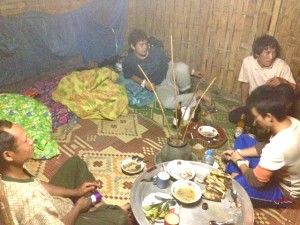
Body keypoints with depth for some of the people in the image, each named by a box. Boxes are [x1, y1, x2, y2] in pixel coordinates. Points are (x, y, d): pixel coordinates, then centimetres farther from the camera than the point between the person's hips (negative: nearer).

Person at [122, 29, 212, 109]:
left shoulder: (156, 51, -12)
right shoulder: (128, 62, -15)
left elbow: (170, 63, 1)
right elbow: (131, 75, 4)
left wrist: (191, 72, 0)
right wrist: (144, 82, -15)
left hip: (169, 75, 1)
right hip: (160, 86, -1)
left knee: (181, 67, -36)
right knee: (168, 103, -35)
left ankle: (184, 92, -7)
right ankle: (197, 95, -13)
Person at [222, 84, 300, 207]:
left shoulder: (278, 147, -40)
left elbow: (256, 181, -27)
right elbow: (266, 147, 3)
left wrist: (239, 161, -9)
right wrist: (238, 152, -1)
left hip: (283, 191, -8)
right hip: (280, 172, 8)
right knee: (243, 139, 8)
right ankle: (235, 178, 9)